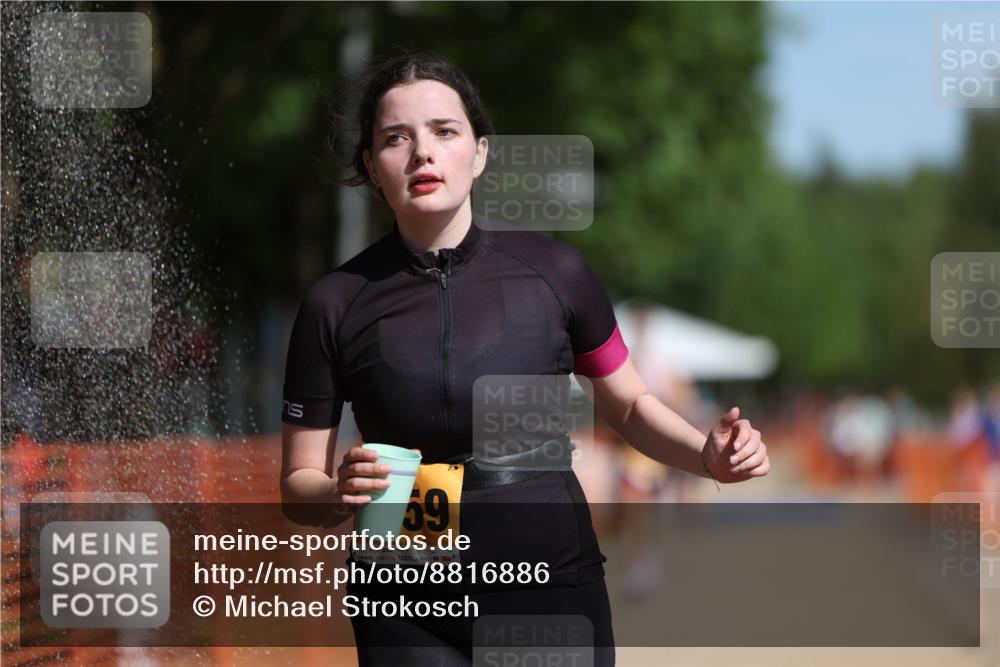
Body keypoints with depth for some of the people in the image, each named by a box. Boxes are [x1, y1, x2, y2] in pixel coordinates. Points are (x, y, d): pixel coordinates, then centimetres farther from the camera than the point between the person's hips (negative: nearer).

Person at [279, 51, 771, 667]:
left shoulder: (554, 271, -3)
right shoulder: (337, 303, -4)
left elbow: (630, 405, 12)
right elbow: (299, 484, 1)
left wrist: (708, 455, -6)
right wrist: (341, 492, -21)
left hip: (556, 592, 1)